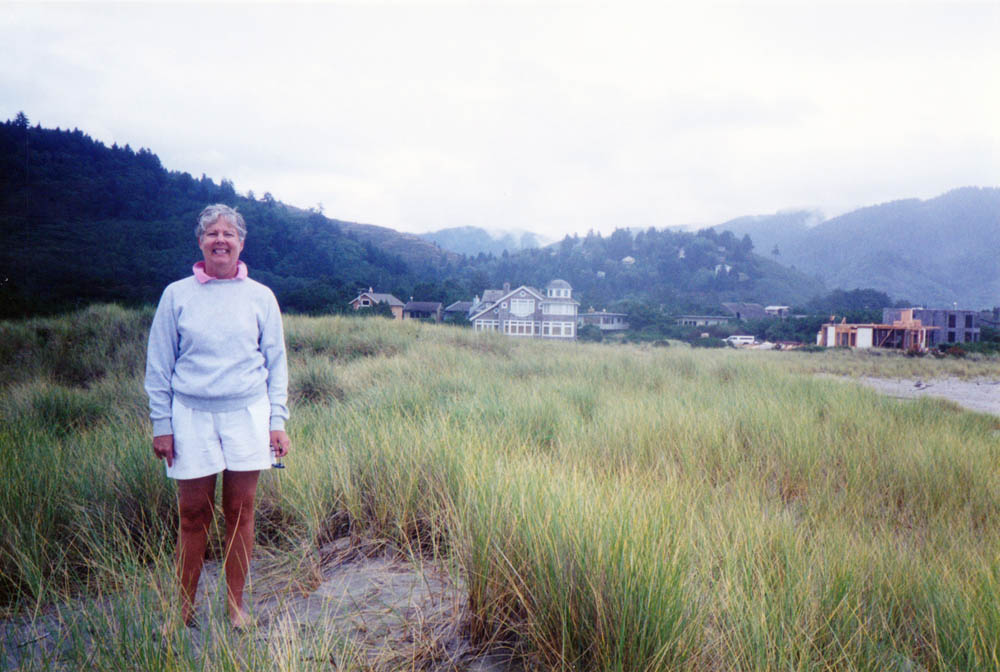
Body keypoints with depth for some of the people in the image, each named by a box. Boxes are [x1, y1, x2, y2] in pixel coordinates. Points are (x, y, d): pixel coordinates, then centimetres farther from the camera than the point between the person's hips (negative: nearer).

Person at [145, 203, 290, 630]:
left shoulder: (260, 297, 5)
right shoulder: (176, 295, 4)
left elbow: (276, 363, 8)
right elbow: (159, 365, 7)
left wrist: (277, 422, 3)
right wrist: (161, 424, 3)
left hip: (247, 414, 0)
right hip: (192, 416, 0)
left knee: (240, 512, 6)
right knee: (193, 515, 5)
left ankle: (236, 606, 20)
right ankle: (185, 609, 21)